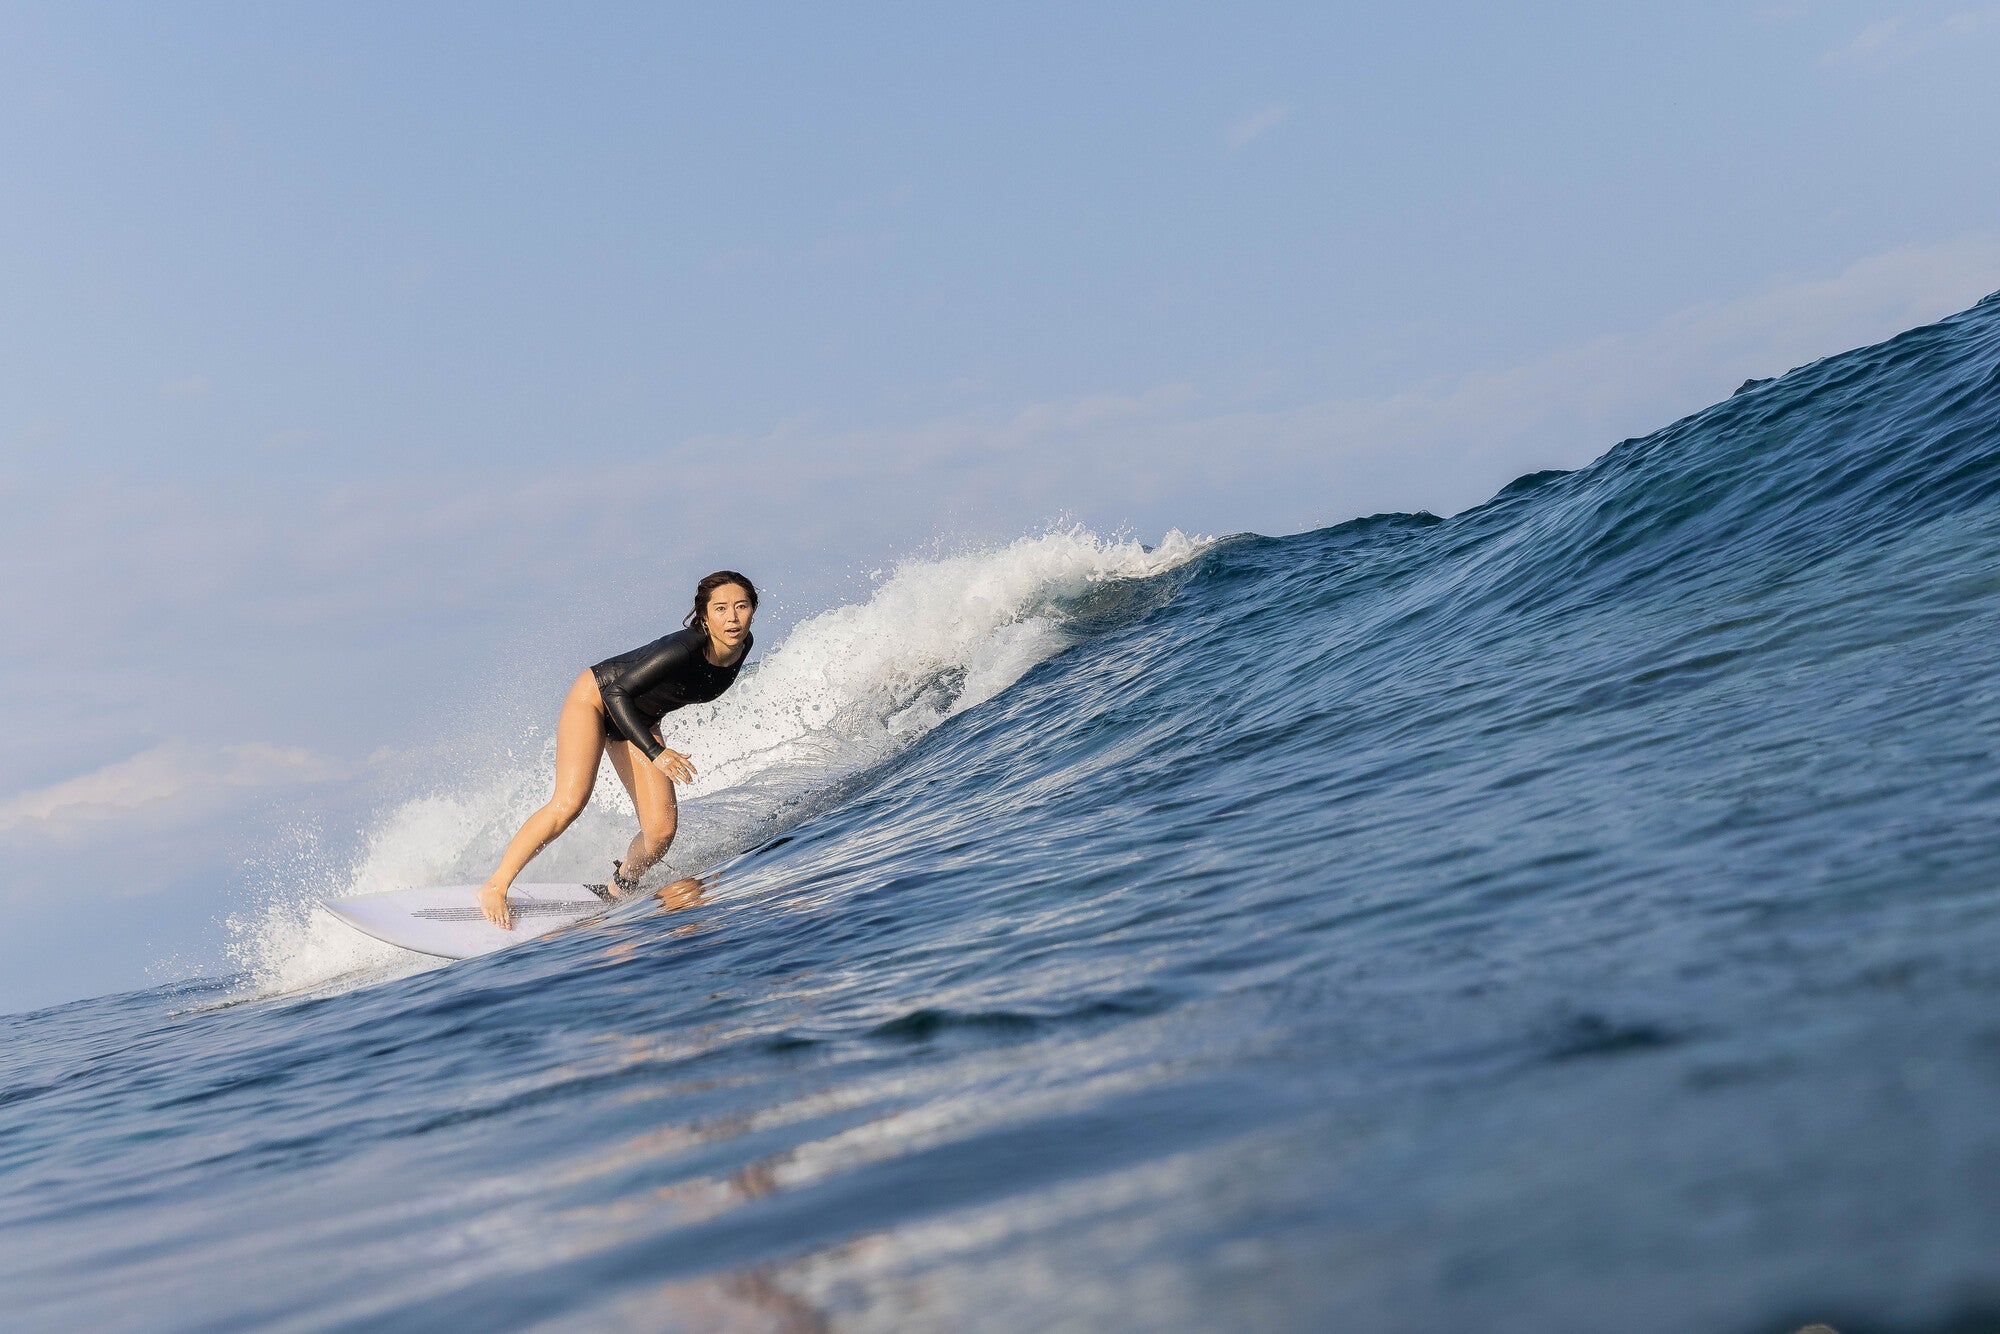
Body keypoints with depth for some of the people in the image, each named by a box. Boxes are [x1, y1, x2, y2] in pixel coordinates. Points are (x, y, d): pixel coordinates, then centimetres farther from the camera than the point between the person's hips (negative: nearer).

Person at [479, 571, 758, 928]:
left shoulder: (742, 645, -13)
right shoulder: (684, 647, -34)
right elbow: (617, 693, -29)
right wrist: (656, 753, -34)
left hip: (639, 720, 6)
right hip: (596, 695, -6)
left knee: (661, 831, -8)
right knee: (569, 803, -24)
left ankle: (620, 888, 19)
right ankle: (495, 886, -13)